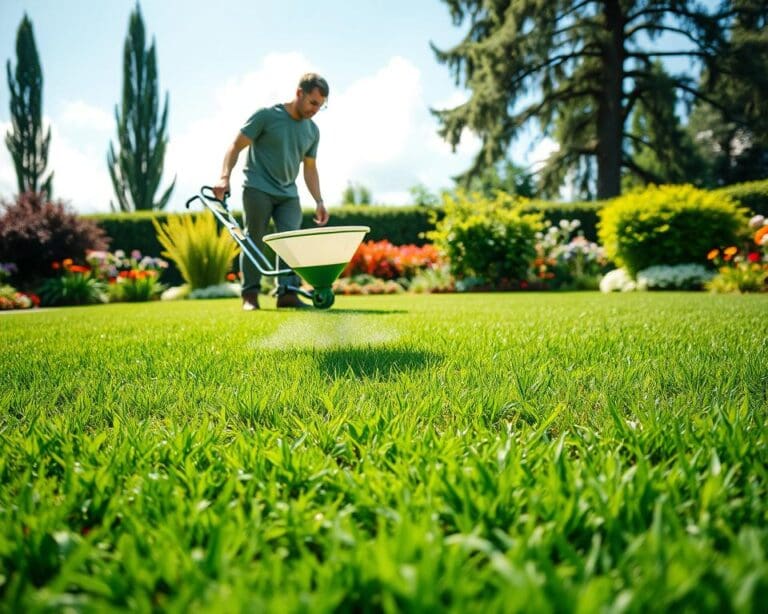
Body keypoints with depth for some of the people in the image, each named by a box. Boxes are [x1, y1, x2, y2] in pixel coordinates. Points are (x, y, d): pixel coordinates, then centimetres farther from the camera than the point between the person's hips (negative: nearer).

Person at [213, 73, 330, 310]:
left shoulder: (312, 131, 11)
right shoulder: (266, 115, -5)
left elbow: (310, 169, 18)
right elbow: (236, 146, -5)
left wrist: (318, 201, 9)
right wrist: (224, 177, -18)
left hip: (288, 193, 5)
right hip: (258, 189, -4)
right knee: (254, 241, -3)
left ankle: (287, 293, -12)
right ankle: (250, 295, 5)